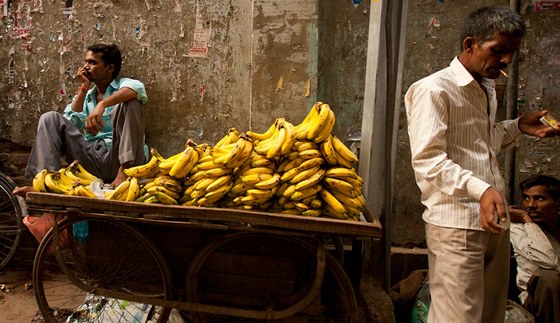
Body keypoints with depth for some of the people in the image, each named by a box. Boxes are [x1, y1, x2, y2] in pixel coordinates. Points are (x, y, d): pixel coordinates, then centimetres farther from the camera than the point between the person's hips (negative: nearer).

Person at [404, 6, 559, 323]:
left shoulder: (488, 89, 20)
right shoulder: (434, 89, -10)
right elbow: (426, 158, -19)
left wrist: (519, 127, 14)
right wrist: (480, 188, -30)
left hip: (494, 221, 9)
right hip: (456, 223, -9)